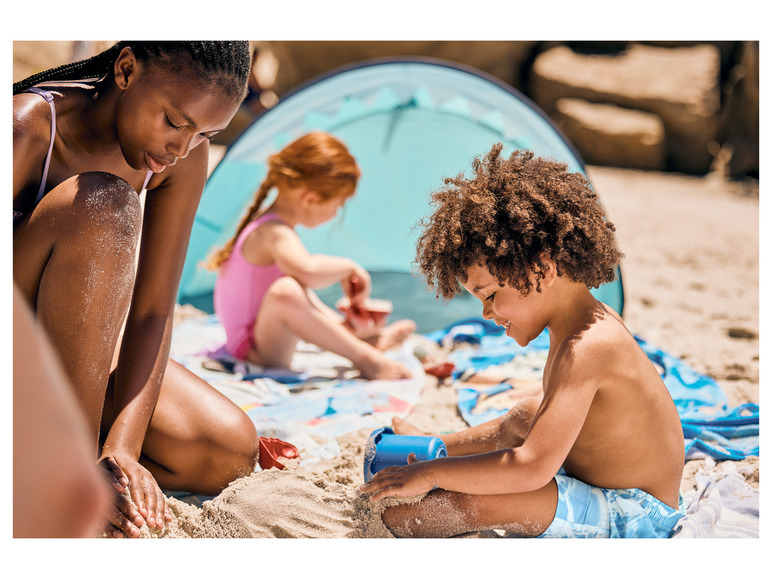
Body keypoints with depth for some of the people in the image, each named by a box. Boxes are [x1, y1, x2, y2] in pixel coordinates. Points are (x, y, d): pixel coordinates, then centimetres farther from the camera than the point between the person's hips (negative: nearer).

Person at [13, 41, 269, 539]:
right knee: (104, 205, -33)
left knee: (231, 455, -11)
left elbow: (153, 312, -12)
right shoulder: (27, 129, -28)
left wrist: (121, 449, -25)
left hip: (75, 340, 5)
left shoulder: (184, 155, -11)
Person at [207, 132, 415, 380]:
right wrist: (348, 267, -26)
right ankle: (364, 357, -29)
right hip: (254, 350, -12)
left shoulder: (268, 224, 8)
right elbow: (309, 271, -46)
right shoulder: (275, 233, -24)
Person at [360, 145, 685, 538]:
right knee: (525, 415, 31)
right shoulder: (592, 324, 6)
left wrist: (433, 473, -25)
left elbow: (532, 468, -34)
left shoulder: (584, 348, -28)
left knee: (475, 500, -27)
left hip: (628, 521, -11)